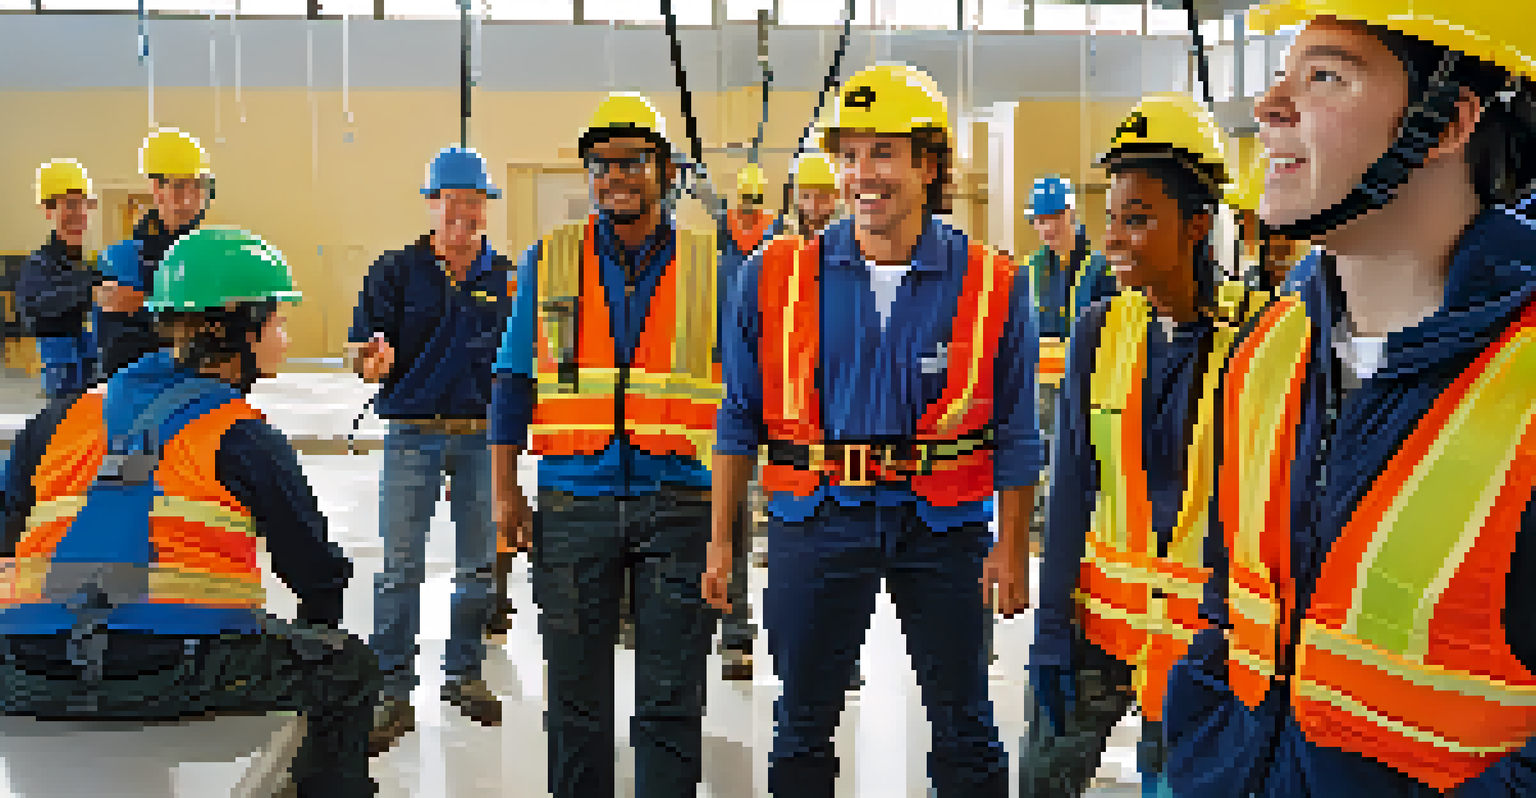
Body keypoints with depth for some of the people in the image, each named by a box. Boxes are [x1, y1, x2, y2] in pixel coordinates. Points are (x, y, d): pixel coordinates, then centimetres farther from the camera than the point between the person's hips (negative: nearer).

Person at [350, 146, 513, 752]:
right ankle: (395, 690, 7)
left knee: (480, 565, 11)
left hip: (483, 435, 3)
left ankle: (464, 674, 26)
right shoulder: (396, 271, 0)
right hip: (413, 434, -3)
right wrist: (373, 361, -25)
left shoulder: (506, 277, 8)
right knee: (401, 567, -1)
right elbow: (364, 354, -3)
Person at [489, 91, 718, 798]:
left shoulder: (707, 265, 5)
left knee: (672, 699, 3)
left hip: (677, 504, -1)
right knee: (575, 695, 10)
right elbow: (514, 381, 9)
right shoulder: (548, 260, 7)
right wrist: (505, 490, 3)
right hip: (573, 503, 1)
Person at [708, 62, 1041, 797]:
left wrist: (1011, 547, 1)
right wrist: (721, 539, 3)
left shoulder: (992, 286, -3)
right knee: (801, 728, 13)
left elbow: (1014, 433, 4)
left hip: (942, 524, 0)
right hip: (817, 520, 1)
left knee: (963, 728, 11)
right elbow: (740, 417, 5)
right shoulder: (777, 276, -1)